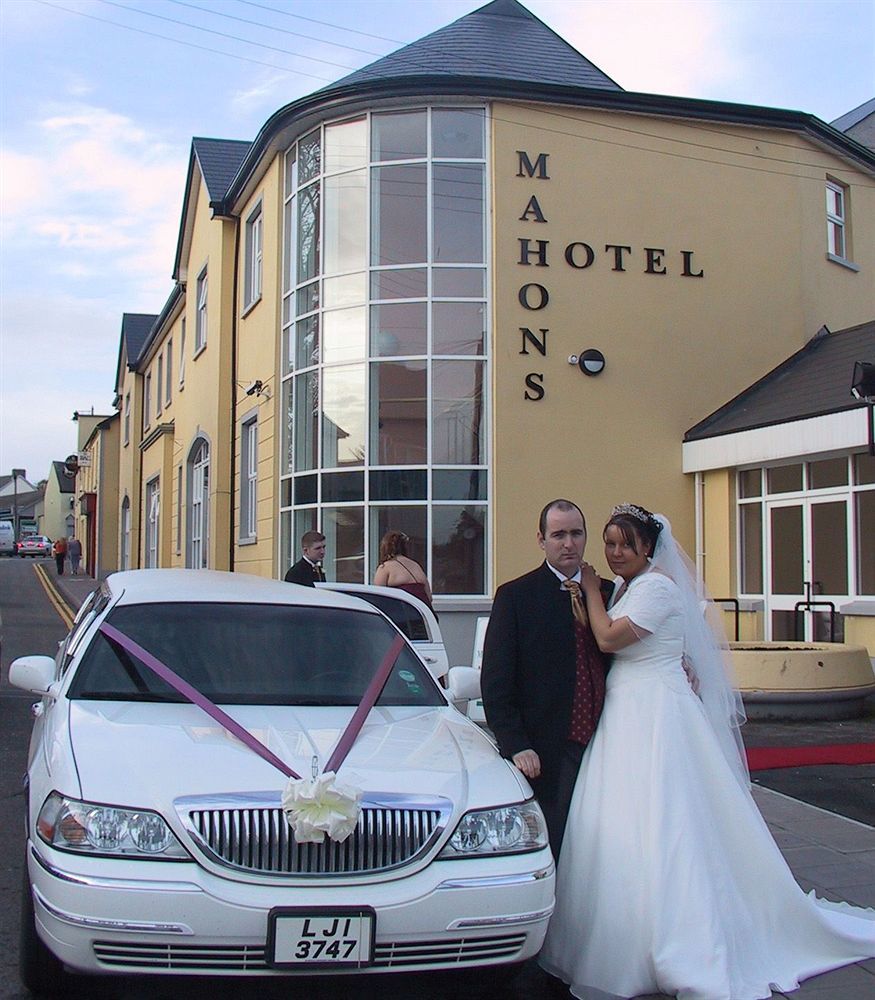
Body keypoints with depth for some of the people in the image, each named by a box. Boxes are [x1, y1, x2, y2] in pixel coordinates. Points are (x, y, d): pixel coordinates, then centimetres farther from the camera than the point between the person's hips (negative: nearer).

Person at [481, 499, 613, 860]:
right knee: (549, 852, -1)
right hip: (546, 755, -4)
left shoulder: (607, 591, 12)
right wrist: (516, 746, -11)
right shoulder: (514, 596, -1)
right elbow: (495, 682, -4)